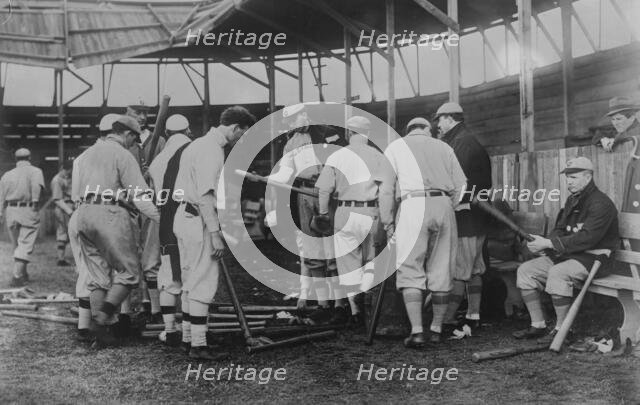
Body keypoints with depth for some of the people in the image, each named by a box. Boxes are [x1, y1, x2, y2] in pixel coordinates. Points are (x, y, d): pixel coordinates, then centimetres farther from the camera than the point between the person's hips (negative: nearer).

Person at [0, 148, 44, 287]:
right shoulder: (35, 171, 1)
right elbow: (37, 185, -21)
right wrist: (35, 202, -18)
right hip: (28, 211, -4)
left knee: (16, 245, 17)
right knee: (25, 245, -4)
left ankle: (23, 274, 27)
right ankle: (17, 277, -14)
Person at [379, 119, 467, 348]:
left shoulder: (395, 147, 17)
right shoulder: (444, 147, 23)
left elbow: (386, 190, 8)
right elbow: (460, 186, 13)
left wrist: (388, 224, 11)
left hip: (413, 205, -3)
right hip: (444, 205, 3)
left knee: (409, 271, -1)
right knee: (441, 271, 10)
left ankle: (416, 331, -11)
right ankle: (436, 330, 15)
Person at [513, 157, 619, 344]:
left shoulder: (601, 204, -15)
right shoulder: (572, 200, 15)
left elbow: (586, 238, -25)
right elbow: (560, 229, 16)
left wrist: (550, 244, -26)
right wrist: (544, 242, -7)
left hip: (593, 257, -9)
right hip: (567, 253, 9)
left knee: (557, 273, -35)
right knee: (525, 270, -3)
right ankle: (538, 325, 1)